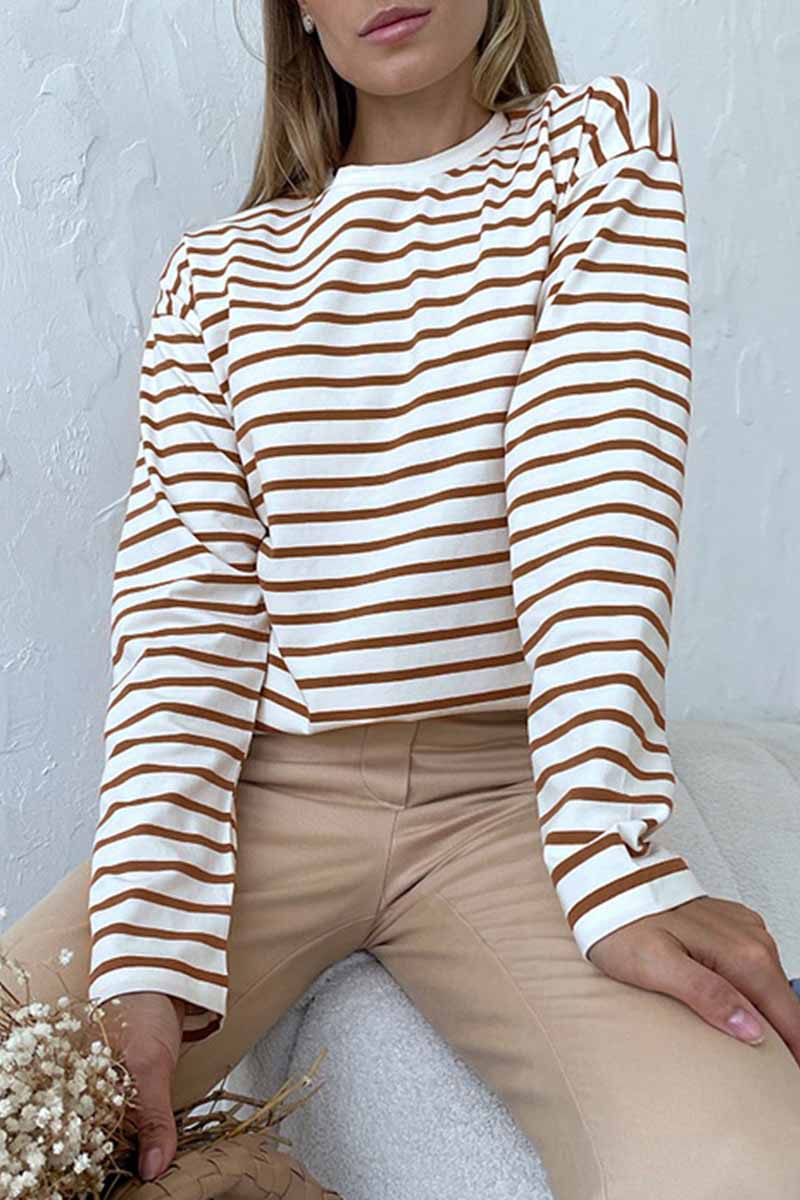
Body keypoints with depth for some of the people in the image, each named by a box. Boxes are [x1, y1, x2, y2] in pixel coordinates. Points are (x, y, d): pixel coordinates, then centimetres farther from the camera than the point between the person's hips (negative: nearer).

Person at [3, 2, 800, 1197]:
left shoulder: (601, 144, 8)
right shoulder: (216, 269, 12)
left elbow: (598, 488, -8)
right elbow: (181, 600, -1)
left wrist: (620, 870, -20)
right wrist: (146, 951, -15)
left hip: (508, 793, -1)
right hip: (265, 789, 2)